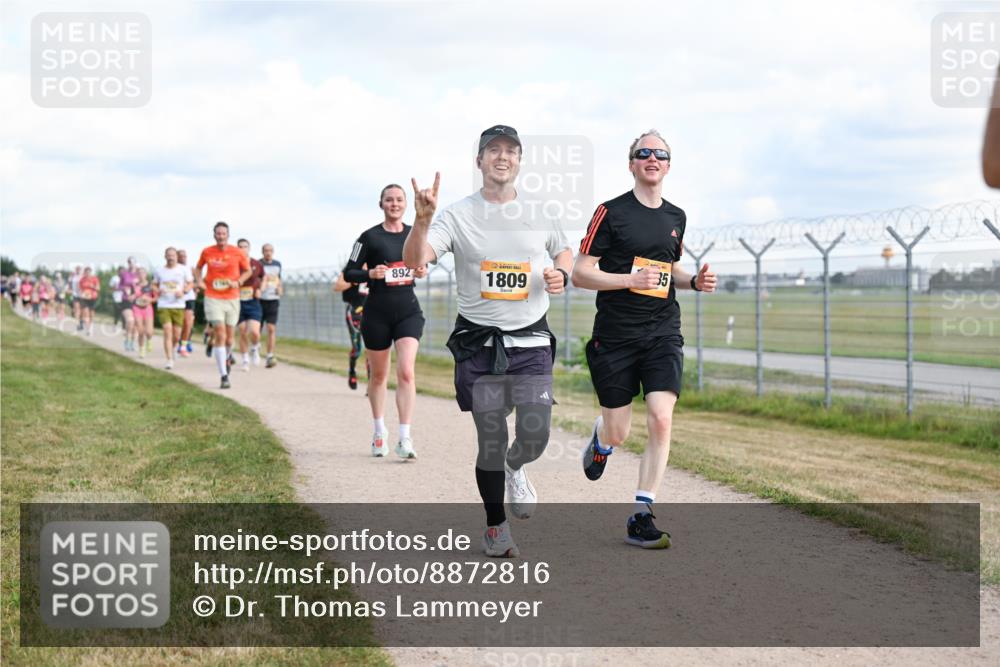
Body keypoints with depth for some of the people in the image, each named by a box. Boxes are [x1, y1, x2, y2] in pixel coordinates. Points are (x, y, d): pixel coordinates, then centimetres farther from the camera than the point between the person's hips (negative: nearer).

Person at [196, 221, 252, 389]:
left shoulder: (237, 253, -2)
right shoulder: (207, 252, -1)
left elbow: (247, 271, 10)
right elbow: (198, 268, 17)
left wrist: (238, 282, -8)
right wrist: (199, 281, -2)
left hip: (232, 298, 1)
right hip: (213, 298, -1)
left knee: (229, 337, 8)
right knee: (220, 335, -12)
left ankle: (227, 357, 44)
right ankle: (223, 376, -10)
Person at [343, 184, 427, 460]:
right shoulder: (369, 237, -3)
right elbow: (349, 273, -1)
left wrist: (422, 271, -1)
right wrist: (371, 274, -20)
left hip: (408, 311, 1)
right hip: (377, 313, -1)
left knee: (406, 373, -13)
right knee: (379, 375, 10)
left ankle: (405, 439, -14)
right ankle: (380, 432, 30)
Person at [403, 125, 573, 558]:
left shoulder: (541, 213, 6)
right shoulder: (458, 216, -3)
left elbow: (565, 251, 24)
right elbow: (414, 261, -16)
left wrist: (561, 273, 1)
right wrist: (422, 220, -35)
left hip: (531, 341, 2)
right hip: (479, 343, -2)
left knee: (535, 436, -9)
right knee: (490, 440, 2)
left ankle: (515, 469, 29)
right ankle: (495, 526, 23)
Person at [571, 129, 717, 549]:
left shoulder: (676, 218, 11)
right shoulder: (611, 212, -5)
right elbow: (580, 274, -7)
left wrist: (694, 281, 6)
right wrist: (631, 280, -20)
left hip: (662, 333, 3)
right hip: (615, 336, -3)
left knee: (661, 420, -15)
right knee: (618, 433, 5)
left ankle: (641, 516, -7)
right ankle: (601, 438, 45)